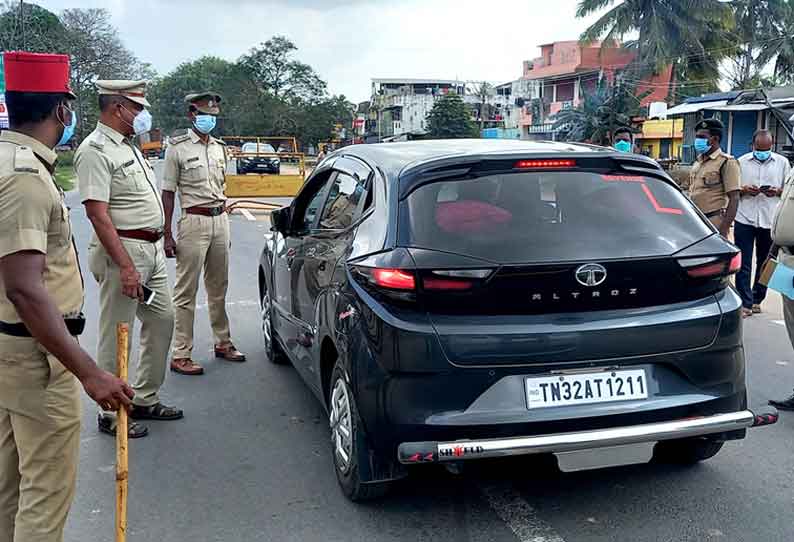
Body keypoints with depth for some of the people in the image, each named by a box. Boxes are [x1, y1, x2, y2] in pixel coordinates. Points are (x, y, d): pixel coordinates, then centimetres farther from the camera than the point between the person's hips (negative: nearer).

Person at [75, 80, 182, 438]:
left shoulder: (128, 147, 16)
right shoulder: (95, 150, -14)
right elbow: (98, 213, -21)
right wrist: (125, 266, -25)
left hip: (152, 249, 10)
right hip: (122, 251, -10)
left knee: (161, 321, 15)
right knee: (116, 336, -1)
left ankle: (145, 400, 27)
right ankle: (111, 414, 11)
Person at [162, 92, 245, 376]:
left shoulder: (219, 147, 14)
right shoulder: (178, 148, -4)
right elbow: (168, 193, -5)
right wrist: (167, 235, -11)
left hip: (220, 220, 6)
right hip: (194, 221, -6)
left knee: (218, 288, 15)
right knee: (186, 291, -4)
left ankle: (223, 342, 26)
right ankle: (181, 355, 1)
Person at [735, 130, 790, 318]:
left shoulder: (782, 163, 7)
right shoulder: (742, 162, 6)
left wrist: (778, 191, -13)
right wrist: (744, 190, -14)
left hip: (770, 221, 1)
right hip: (745, 219, -1)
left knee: (765, 264, 10)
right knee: (743, 264, -4)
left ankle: (756, 300, 24)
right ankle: (745, 303, 0)